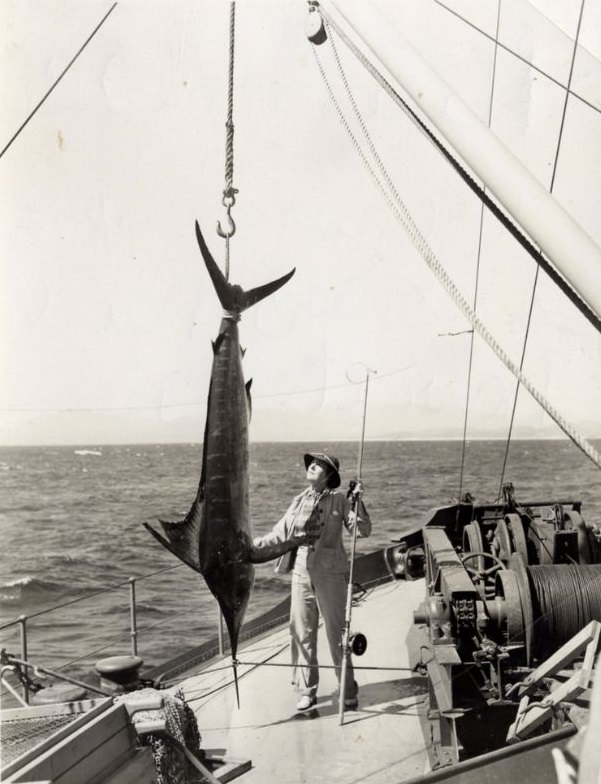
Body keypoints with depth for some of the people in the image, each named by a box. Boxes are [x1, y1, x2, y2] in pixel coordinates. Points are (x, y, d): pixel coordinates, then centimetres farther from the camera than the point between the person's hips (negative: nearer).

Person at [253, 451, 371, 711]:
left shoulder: (339, 501, -3)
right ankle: (307, 691, 21)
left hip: (330, 573, -4)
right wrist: (252, 544, 3)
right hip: (301, 571, 4)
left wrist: (357, 501, -19)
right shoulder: (299, 502, 7)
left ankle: (348, 690, 17)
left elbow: (362, 530, -10)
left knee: (336, 632, 3)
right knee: (301, 632, 8)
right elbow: (279, 534, 11)